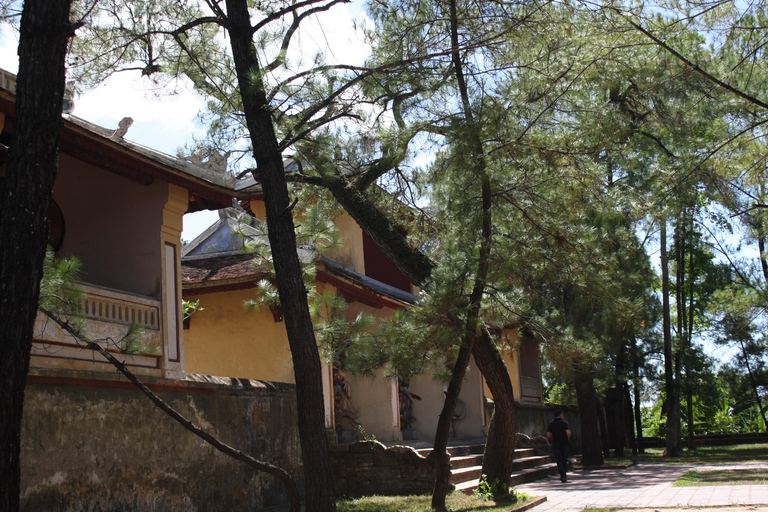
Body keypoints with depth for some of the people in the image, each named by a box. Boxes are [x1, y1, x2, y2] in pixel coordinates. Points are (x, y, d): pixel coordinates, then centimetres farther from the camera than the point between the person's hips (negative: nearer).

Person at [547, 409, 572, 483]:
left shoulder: (551, 423, 4)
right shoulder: (564, 422, -6)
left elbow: (548, 435, 1)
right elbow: (568, 433, -18)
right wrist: (568, 438, 2)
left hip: (555, 444, 1)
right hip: (564, 443, -1)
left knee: (559, 461, 0)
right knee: (564, 460, 14)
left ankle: (563, 476, -12)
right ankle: (563, 475, 21)